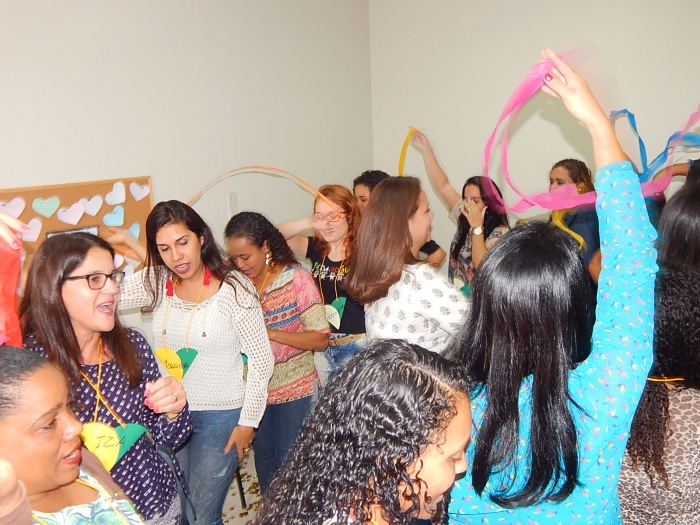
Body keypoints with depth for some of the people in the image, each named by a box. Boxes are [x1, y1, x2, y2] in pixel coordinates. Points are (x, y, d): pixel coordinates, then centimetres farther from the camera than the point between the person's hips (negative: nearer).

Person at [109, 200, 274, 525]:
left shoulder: (234, 288, -15)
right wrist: (122, 243, -19)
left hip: (220, 415, -4)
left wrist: (248, 422, -8)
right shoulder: (156, 283, -2)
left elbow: (261, 361, -10)